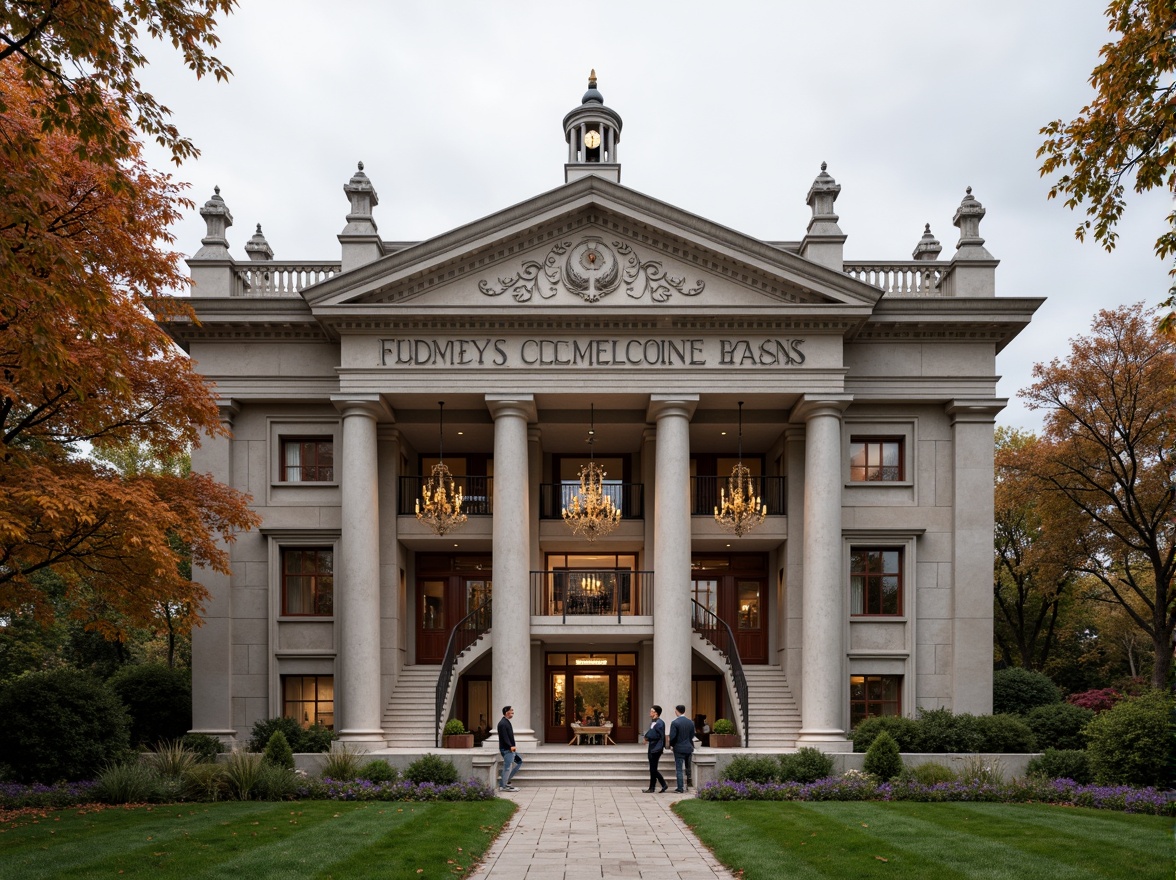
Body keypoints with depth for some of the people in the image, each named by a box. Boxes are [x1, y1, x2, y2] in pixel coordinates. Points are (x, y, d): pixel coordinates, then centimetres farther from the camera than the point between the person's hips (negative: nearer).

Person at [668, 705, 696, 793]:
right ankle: (688, 785, 23)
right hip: (689, 748, 5)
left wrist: (671, 745, 3)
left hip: (679, 749, -5)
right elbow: (692, 736, 6)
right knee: (688, 768, 16)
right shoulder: (691, 722, 2)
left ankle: (681, 788, 0)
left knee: (679, 769, 1)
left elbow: (672, 737, -15)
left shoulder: (675, 723, -14)